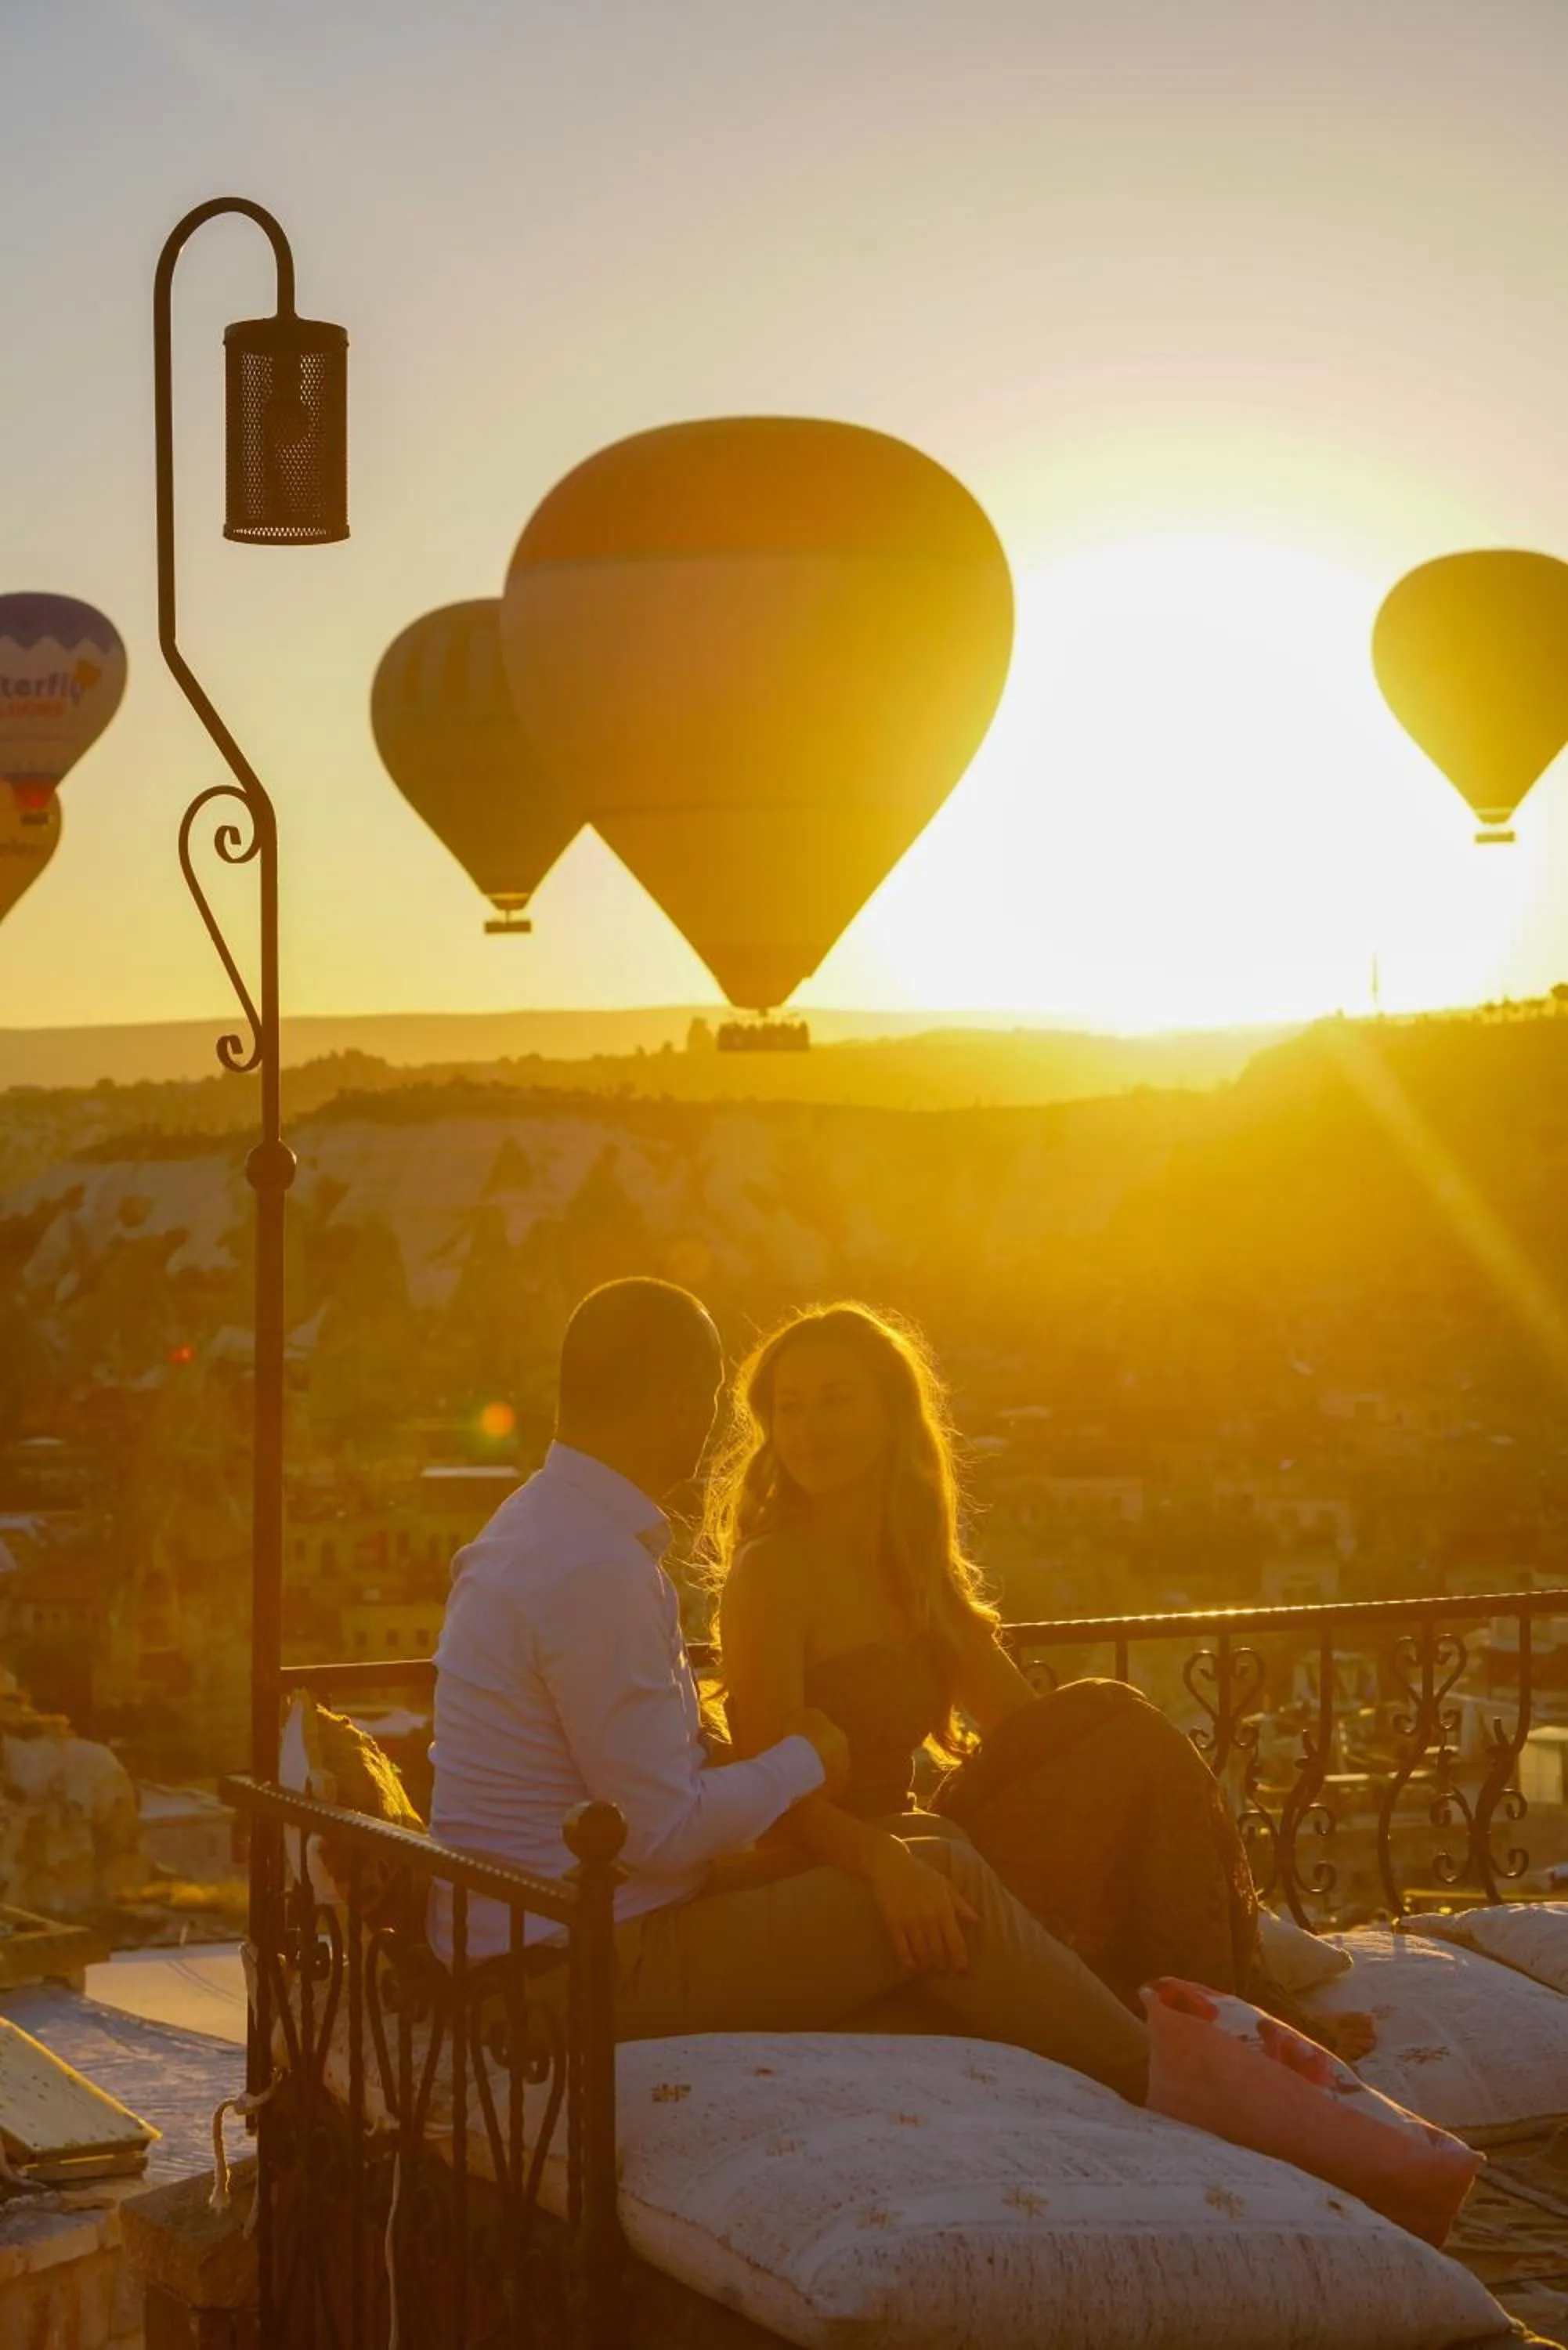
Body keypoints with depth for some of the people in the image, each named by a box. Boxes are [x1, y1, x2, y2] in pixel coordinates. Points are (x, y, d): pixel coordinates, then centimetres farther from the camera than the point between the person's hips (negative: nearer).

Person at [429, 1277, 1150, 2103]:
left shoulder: (538, 1523, 11)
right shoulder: (596, 1570, -23)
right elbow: (665, 1832, -22)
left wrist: (767, 1765, 7)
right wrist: (803, 1762, -5)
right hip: (584, 1971, -10)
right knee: (943, 1877, -10)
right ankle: (1159, 2087, 2)